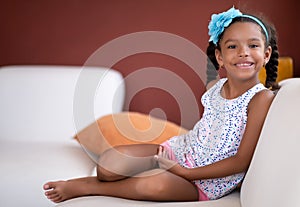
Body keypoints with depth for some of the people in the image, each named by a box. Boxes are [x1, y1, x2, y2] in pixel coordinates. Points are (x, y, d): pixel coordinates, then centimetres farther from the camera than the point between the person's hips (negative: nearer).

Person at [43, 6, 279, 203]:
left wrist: (186, 172, -17)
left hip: (207, 180, -5)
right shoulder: (216, 87, 2)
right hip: (180, 150, 5)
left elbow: (241, 162, -16)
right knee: (110, 161, -20)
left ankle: (85, 187, -13)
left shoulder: (262, 98, -16)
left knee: (157, 184, -35)